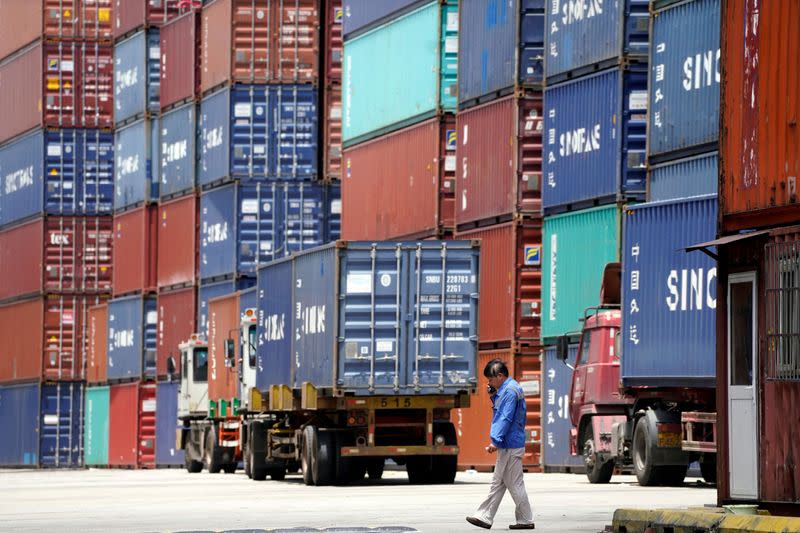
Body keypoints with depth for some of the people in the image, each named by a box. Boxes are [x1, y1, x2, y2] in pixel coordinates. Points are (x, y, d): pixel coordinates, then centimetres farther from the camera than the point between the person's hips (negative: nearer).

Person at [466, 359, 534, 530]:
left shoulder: (510, 391, -16)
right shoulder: (506, 389, 15)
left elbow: (505, 419, -22)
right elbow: (500, 414, 22)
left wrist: (495, 440, -25)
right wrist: (494, 395, 9)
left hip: (511, 446, -11)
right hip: (506, 446, 11)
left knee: (514, 484, -4)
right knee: (497, 483, 11)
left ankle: (526, 520, 2)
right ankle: (485, 517, 13)